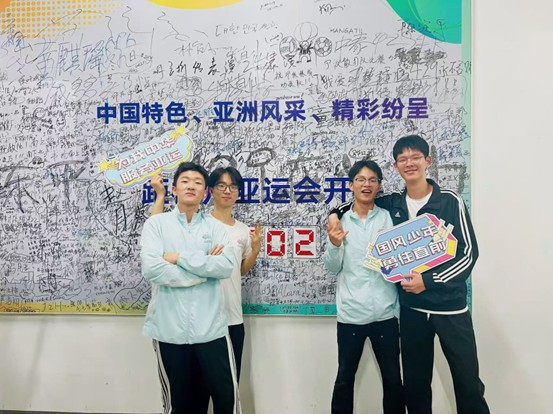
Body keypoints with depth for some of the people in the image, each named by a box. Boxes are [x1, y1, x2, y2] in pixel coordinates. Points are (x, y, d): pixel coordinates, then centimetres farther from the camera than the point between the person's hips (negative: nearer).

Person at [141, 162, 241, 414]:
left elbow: (226, 267, -10)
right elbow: (151, 269, -14)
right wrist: (204, 269, -9)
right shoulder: (156, 224, 0)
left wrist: (179, 258, -13)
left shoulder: (215, 227, 5)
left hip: (211, 328, 1)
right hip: (170, 329, -1)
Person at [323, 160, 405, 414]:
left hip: (385, 313, 1)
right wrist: (334, 244, -18)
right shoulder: (340, 220, 3)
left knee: (393, 379, 11)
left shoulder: (389, 218, 4)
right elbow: (332, 268, 0)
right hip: (350, 313, 0)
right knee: (344, 378, 11)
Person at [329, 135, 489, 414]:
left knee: (469, 386, 4)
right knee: (415, 386, 14)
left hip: (450, 307, -3)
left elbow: (468, 253, -8)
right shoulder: (391, 204, 3)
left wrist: (429, 281, -17)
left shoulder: (450, 201, -6)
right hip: (411, 309, 3)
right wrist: (336, 213, 3)